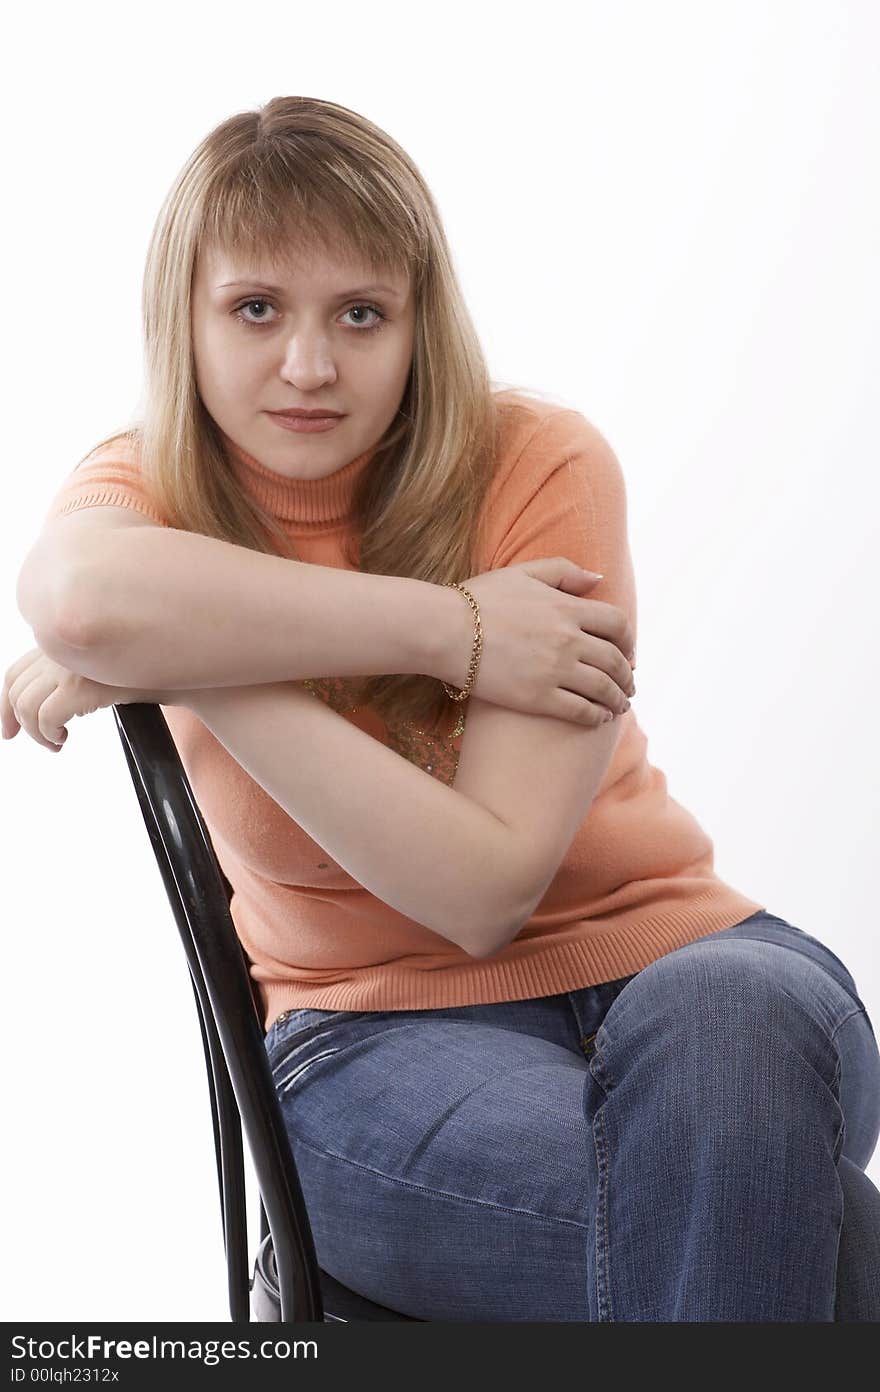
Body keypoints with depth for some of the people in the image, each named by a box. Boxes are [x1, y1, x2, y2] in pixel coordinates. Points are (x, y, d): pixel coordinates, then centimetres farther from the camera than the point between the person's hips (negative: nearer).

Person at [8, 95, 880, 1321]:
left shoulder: (543, 464, -9)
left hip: (668, 960, 2)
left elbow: (486, 888, -17)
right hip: (377, 1031, -1)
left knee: (728, 1019, -36)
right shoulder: (148, 486, -2)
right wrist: (448, 627, -25)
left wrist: (204, 667, -23)